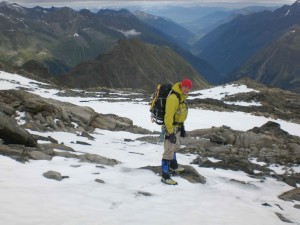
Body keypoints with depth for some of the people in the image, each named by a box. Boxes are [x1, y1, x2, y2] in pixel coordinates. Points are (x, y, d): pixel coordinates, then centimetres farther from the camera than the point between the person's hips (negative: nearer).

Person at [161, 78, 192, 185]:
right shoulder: (173, 98, -25)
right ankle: (165, 176, -4)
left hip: (178, 126, 10)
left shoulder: (182, 96, 7)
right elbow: (168, 116, -28)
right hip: (171, 127, -10)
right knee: (169, 150, -9)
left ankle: (173, 167, 47)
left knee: (175, 147, 26)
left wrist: (182, 127, 20)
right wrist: (170, 132, -28)